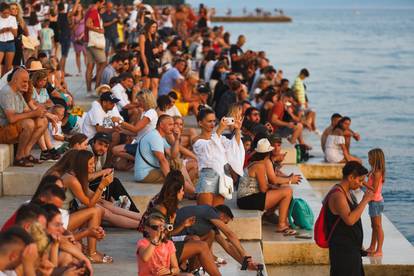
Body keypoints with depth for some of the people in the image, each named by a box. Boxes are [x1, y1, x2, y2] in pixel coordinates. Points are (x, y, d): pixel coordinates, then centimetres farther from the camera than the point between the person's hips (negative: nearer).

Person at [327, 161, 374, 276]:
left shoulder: (347, 193, 11)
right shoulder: (338, 195, -20)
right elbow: (350, 219, -33)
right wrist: (365, 200, -27)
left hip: (352, 249, 10)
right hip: (342, 250, -10)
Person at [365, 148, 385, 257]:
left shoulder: (377, 173, -20)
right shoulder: (373, 171, 9)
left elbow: (374, 189, -24)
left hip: (376, 202, -10)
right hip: (374, 202, 10)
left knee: (378, 227, -4)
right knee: (374, 226, 18)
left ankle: (379, 251, 0)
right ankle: (372, 248, 27)